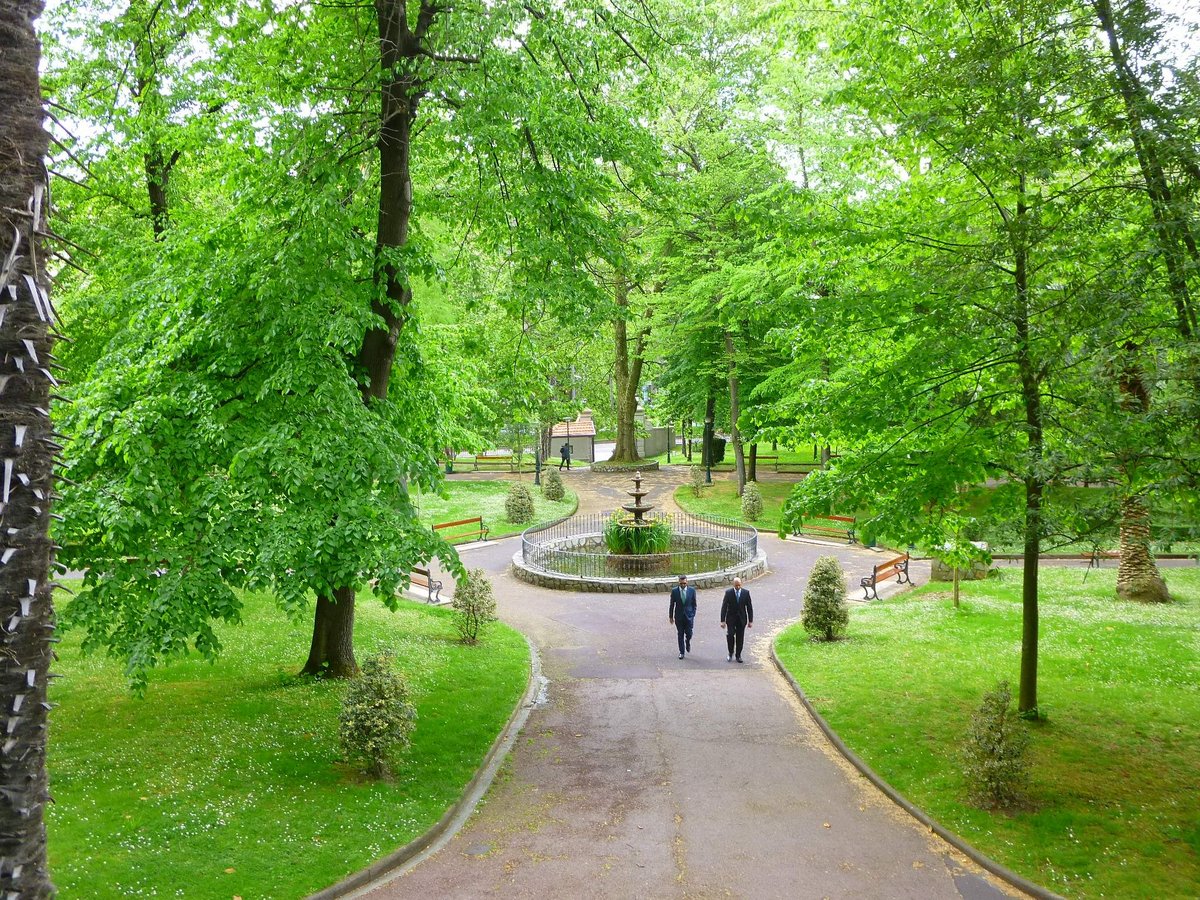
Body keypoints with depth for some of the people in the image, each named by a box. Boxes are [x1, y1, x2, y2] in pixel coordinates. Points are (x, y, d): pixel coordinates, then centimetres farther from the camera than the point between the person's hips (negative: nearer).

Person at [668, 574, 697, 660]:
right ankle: (681, 652, 17)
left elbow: (694, 604, 4)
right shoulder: (674, 591, -5)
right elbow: (672, 605, 1)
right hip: (679, 616, 0)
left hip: (689, 616, 0)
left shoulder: (692, 590, -4)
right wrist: (670, 616, 3)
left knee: (689, 634, 0)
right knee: (680, 635, 6)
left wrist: (693, 615, 0)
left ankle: (688, 643, 34)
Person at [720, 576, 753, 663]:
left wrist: (750, 621, 0)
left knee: (740, 637, 4)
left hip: (742, 619, 1)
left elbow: (749, 607, 2)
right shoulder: (728, 593, -7)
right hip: (731, 618, -1)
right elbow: (724, 607, -6)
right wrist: (722, 620, -12)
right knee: (730, 635, -15)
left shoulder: (746, 593, -3)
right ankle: (731, 653, 7)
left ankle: (738, 655, 18)